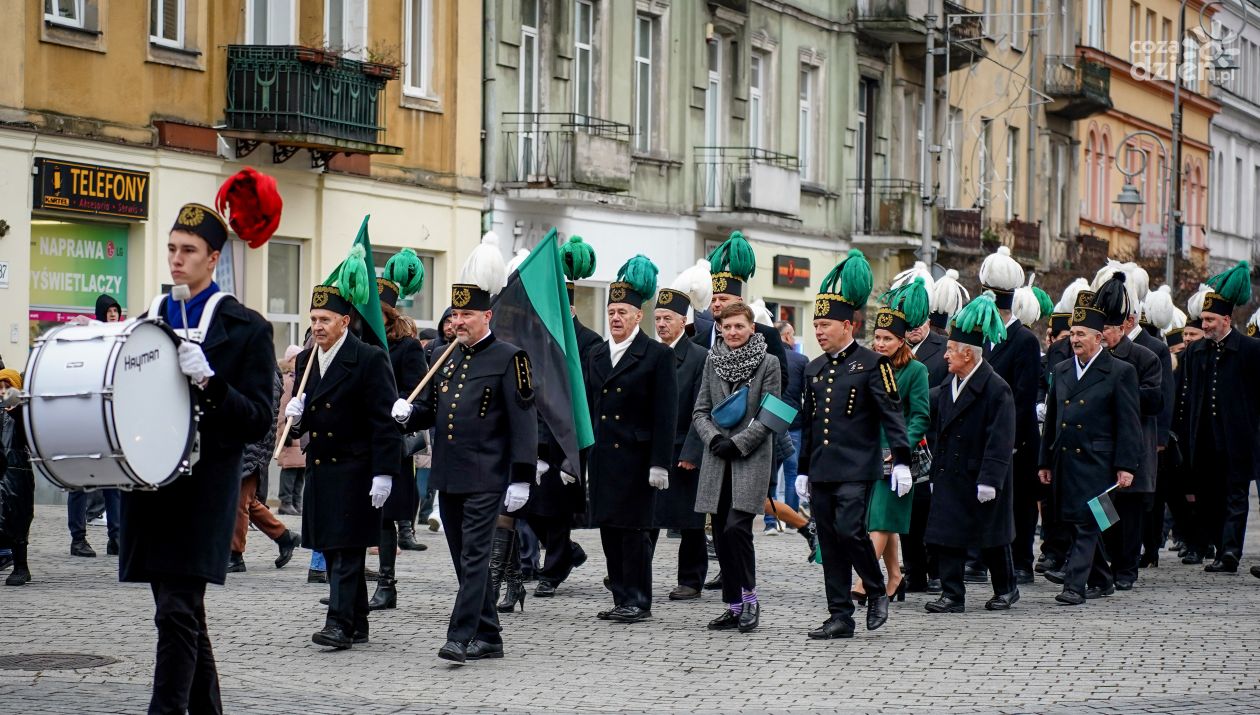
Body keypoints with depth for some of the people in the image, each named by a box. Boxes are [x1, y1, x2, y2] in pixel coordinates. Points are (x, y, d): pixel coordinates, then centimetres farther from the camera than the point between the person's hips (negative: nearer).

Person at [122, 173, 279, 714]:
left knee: (177, 612, -13)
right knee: (183, 613, 13)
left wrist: (208, 380, -20)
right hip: (150, 486, 6)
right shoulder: (147, 321, 13)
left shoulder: (245, 329, -2)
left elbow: (257, 421, -7)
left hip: (201, 491, -6)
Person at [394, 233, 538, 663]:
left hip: (486, 478, -7)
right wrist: (407, 415, -3)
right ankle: (488, 638, 19)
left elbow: (524, 422, -11)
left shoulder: (508, 359, -7)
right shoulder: (447, 358, 14)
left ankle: (461, 638, -13)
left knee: (474, 557, -10)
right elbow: (430, 409, 22)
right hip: (448, 477, 7)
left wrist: (521, 479, -16)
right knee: (465, 559, 11)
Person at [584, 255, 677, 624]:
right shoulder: (595, 356, 13)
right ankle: (621, 599, 15)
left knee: (634, 528, -4)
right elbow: (586, 408, 15)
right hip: (602, 456, 6)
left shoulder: (657, 355, -4)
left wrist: (660, 464, -15)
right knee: (609, 528, 7)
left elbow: (665, 414, -9)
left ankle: (638, 601, 3)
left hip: (636, 456, -6)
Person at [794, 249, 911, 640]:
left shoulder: (872, 363, -4)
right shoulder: (814, 369, 15)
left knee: (849, 531, -16)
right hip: (822, 472, 6)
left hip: (856, 469, -6)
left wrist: (901, 461, -16)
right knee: (829, 543, 4)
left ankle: (877, 592, 8)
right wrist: (803, 470, 19)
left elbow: (892, 412, -8)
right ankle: (840, 616, 9)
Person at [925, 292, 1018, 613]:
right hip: (950, 478, 6)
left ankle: (1006, 588, 25)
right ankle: (952, 595, 5)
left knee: (991, 539, 7)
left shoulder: (996, 389, -14)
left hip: (980, 478, -6)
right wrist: (936, 473, 14)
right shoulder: (948, 387, 10)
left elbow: (1000, 440, -18)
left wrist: (989, 479, -23)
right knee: (947, 536, 1)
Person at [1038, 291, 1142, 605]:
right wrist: (1045, 461, 15)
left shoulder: (1120, 372, -3)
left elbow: (1129, 424, -6)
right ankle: (1100, 577, 25)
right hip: (1065, 459, 6)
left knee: (1086, 522, -10)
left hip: (1097, 461, -6)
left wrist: (1126, 466, -12)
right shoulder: (1061, 371, 14)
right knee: (1071, 521, 10)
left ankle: (1075, 584, -12)